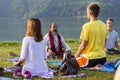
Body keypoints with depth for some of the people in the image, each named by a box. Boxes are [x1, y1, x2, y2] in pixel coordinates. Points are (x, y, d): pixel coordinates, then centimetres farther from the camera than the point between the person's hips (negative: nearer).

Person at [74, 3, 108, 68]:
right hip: (102, 58, 7)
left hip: (91, 59, -7)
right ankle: (98, 66, 3)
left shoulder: (86, 26, -16)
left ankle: (94, 67, -6)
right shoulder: (104, 25, 3)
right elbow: (104, 43, 11)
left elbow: (83, 46, -15)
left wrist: (76, 55, 2)